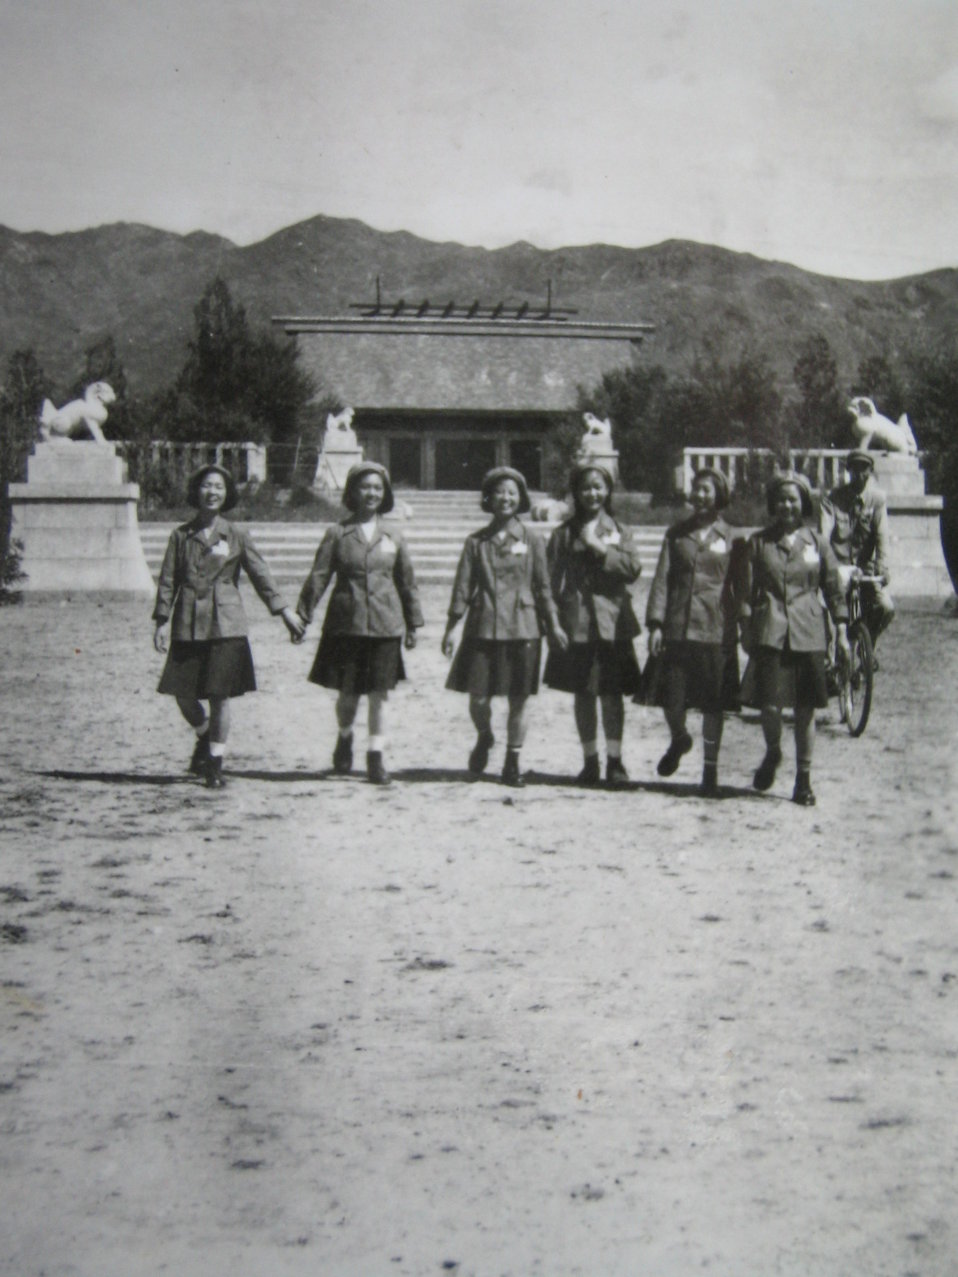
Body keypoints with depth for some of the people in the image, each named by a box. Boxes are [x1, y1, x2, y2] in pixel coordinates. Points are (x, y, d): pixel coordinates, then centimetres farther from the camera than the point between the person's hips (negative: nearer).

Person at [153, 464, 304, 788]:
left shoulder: (236, 537, 5)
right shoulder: (181, 535, 6)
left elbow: (260, 575, 6)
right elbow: (168, 579, 6)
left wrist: (284, 610, 0)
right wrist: (162, 619, -1)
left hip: (226, 624, -1)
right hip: (188, 624, 1)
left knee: (220, 697, -1)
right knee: (183, 693, 2)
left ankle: (215, 764, 10)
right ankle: (204, 737, 33)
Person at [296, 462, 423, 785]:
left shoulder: (393, 537, 7)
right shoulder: (337, 534, 2)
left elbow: (407, 582, 14)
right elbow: (318, 576, 0)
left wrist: (412, 624, 15)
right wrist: (303, 615, -6)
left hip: (385, 625, 1)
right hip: (346, 624, -1)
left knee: (379, 695, 1)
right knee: (347, 693, 4)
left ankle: (375, 757, 10)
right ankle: (345, 737, 34)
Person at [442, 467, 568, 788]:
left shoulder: (532, 541, 5)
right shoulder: (476, 542, 6)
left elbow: (543, 587, 7)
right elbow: (462, 587, 6)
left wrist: (553, 625, 0)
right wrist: (450, 629, 3)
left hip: (522, 628, 0)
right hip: (482, 628, 0)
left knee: (518, 701, 3)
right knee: (478, 698, -3)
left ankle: (512, 762, 18)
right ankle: (484, 738, 30)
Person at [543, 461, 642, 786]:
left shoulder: (619, 531, 7)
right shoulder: (563, 534, 7)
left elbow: (633, 568, -6)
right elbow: (553, 579, 4)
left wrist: (600, 548, -13)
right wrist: (553, 617, -4)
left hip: (612, 622, -1)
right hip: (576, 623, 1)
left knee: (611, 694, 0)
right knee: (582, 694, 6)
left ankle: (615, 761, 7)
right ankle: (590, 761, 16)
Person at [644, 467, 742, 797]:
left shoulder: (731, 539, 6)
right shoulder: (677, 534, 10)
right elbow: (662, 579, 6)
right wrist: (656, 623, -3)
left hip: (716, 630, -1)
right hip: (677, 629, 1)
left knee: (713, 704, 3)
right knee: (672, 698, -1)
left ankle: (710, 770, 16)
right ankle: (678, 739, 32)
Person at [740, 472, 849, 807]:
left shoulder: (817, 543, 7)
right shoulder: (758, 542, 6)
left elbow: (834, 589, 10)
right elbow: (746, 590, 7)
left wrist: (841, 632, 7)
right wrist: (746, 629, 1)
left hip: (809, 635, 1)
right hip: (770, 633, -1)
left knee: (806, 708, 2)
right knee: (770, 705, -11)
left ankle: (803, 779, 15)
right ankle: (772, 753, 21)